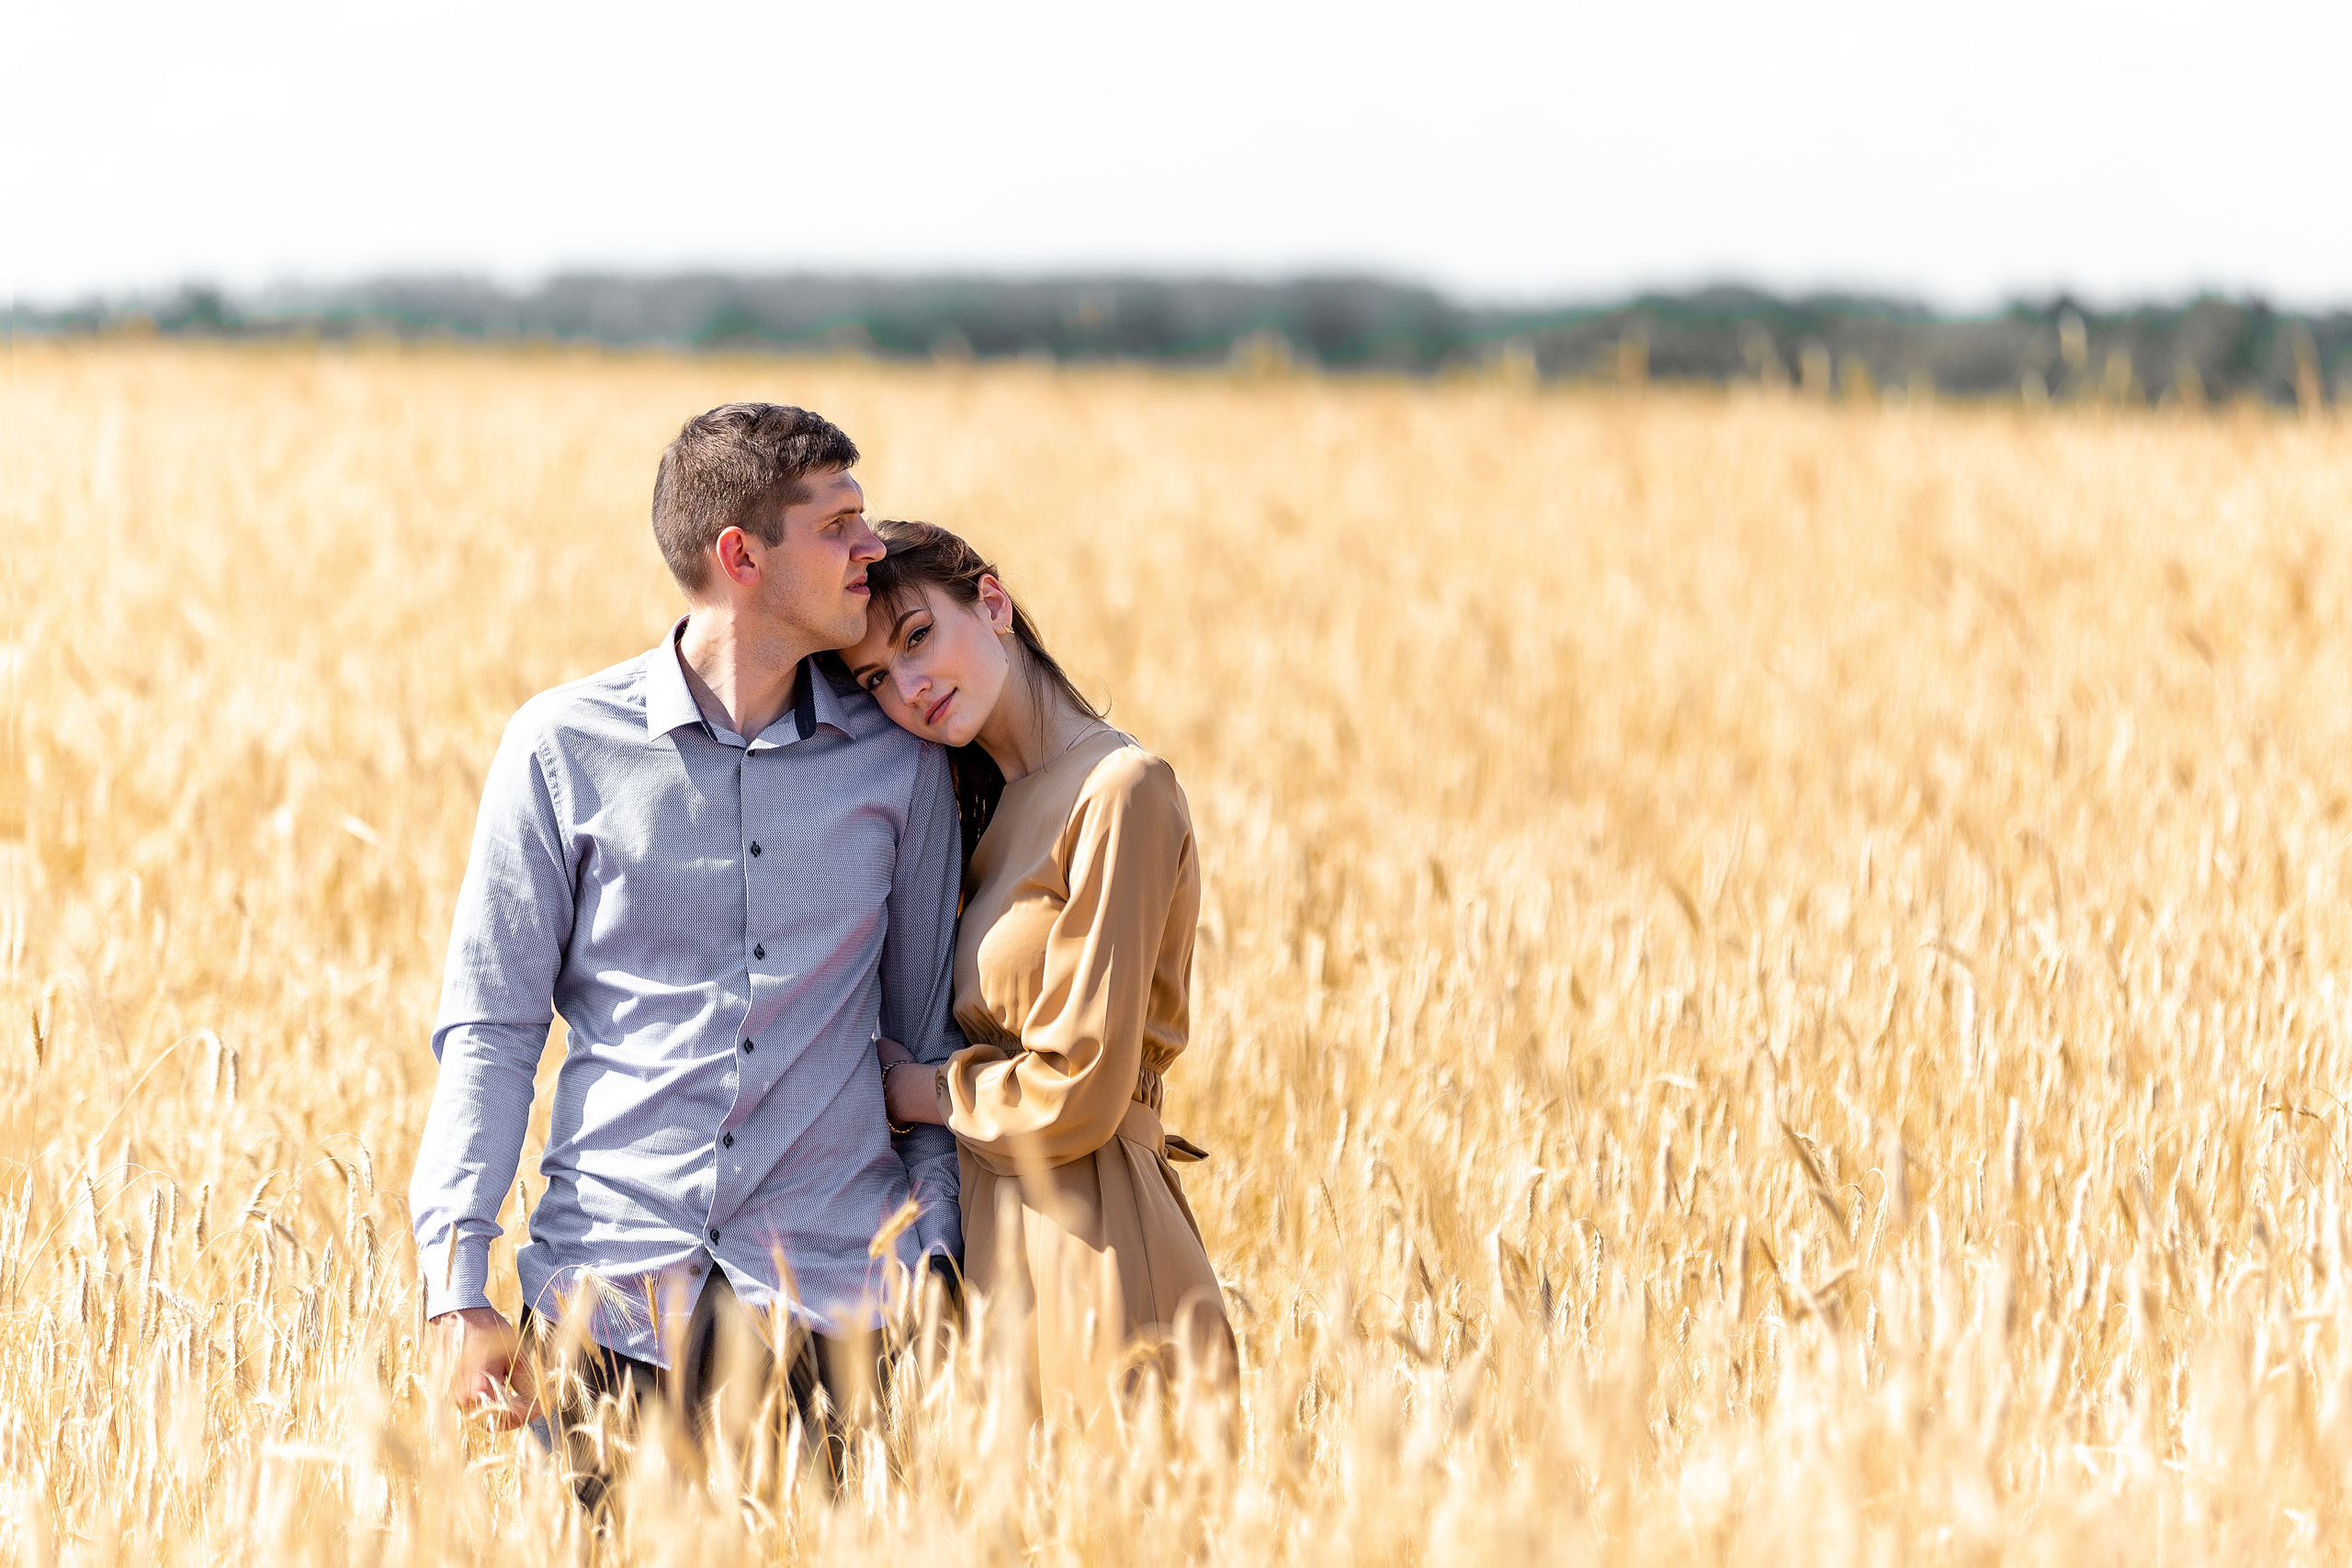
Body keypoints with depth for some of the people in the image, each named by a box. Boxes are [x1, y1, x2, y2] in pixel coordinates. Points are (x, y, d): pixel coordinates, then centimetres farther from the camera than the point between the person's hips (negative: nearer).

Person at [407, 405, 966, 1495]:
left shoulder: (898, 759, 7)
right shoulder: (562, 746, 1)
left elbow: (931, 1034, 13)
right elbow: (489, 1027, 2)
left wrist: (934, 1258, 2)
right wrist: (458, 1286, -6)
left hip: (827, 1284, 1)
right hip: (611, 1277, -1)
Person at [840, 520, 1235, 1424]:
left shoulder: (1120, 790, -13)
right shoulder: (991, 808, 15)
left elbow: (1076, 1097, -15)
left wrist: (910, 1090, -2)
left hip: (1087, 1242, -8)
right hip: (988, 1229, 8)